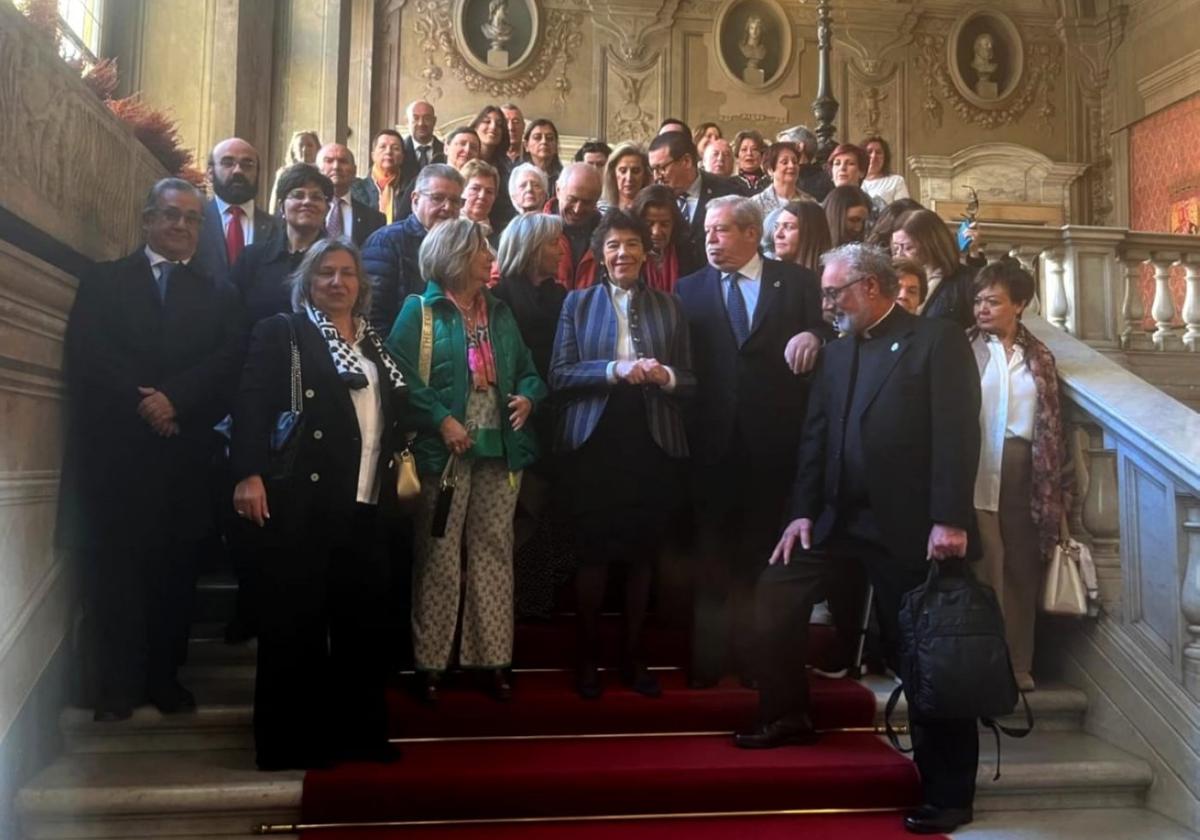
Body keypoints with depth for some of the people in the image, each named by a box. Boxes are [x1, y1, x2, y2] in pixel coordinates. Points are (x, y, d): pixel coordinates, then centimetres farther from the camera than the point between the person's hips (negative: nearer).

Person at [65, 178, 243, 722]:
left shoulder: (218, 296, 16)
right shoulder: (102, 281, 12)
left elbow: (228, 361, 0)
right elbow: (85, 352, -2)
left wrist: (173, 399, -14)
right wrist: (141, 403, -14)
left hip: (185, 452, 1)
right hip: (114, 448, -1)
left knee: (175, 568, 4)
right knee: (113, 567, 2)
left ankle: (164, 676, 14)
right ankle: (116, 683, 11)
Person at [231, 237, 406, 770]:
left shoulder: (375, 343, 19)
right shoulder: (281, 332, 2)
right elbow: (251, 404, -9)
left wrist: (397, 470, 10)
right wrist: (249, 474, -20)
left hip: (366, 505, 6)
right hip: (300, 499, -6)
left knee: (361, 619, 10)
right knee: (294, 620, 0)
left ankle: (357, 732, 22)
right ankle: (290, 740, 12)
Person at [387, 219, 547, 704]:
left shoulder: (500, 312, 17)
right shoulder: (421, 310, 0)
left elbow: (528, 370, 19)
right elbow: (401, 374, -9)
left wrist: (528, 396, -3)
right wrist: (442, 420, -18)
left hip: (501, 447, 5)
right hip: (445, 448, -5)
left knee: (494, 552, 7)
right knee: (439, 554, 1)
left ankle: (492, 657, 16)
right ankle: (431, 661, 12)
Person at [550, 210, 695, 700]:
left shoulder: (668, 307, 10)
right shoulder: (578, 303, 6)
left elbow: (690, 382, 7)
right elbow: (559, 374, -4)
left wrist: (665, 376, -14)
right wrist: (614, 370, -17)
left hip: (652, 444, 2)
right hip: (595, 443, -1)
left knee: (642, 554, 8)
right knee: (593, 553, 3)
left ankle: (633, 655, 22)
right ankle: (588, 657, 17)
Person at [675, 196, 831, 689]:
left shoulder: (796, 282, 7)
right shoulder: (690, 289, 10)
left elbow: (831, 329, 2)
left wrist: (813, 335, -20)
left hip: (775, 438, 0)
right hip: (712, 439, 1)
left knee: (764, 553, 8)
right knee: (711, 554, 7)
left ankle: (757, 656, 21)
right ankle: (707, 659, 17)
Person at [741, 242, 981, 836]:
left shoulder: (937, 340, -5)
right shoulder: (837, 351, 15)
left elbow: (958, 433, -13)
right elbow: (815, 436, 12)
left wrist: (950, 520, -20)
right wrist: (803, 511, 4)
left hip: (909, 521, -6)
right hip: (839, 514, 6)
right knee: (774, 595, 4)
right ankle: (786, 716, 25)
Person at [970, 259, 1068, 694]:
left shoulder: (1038, 356, 11)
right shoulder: (964, 347, 1)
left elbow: (1052, 422, 12)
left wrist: (1055, 486, 7)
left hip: (1025, 470, 4)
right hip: (979, 470, -3)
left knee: (1023, 568, 9)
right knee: (985, 569, 0)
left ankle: (1019, 664, 21)